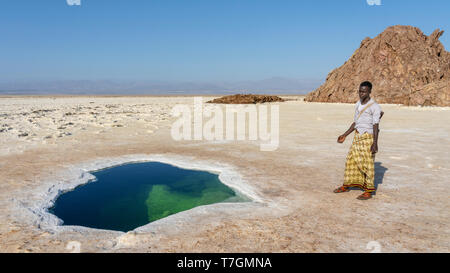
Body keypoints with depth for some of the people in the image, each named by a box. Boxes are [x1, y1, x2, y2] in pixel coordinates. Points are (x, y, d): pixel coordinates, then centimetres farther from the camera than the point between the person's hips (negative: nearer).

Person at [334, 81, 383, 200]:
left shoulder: (374, 106, -11)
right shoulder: (358, 104, 11)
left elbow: (375, 126, -15)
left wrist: (375, 143, -21)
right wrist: (345, 135, 16)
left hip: (368, 138, -7)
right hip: (357, 137, 7)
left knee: (368, 164, -4)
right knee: (351, 160, 11)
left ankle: (369, 191, 4)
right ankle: (346, 185, 23)